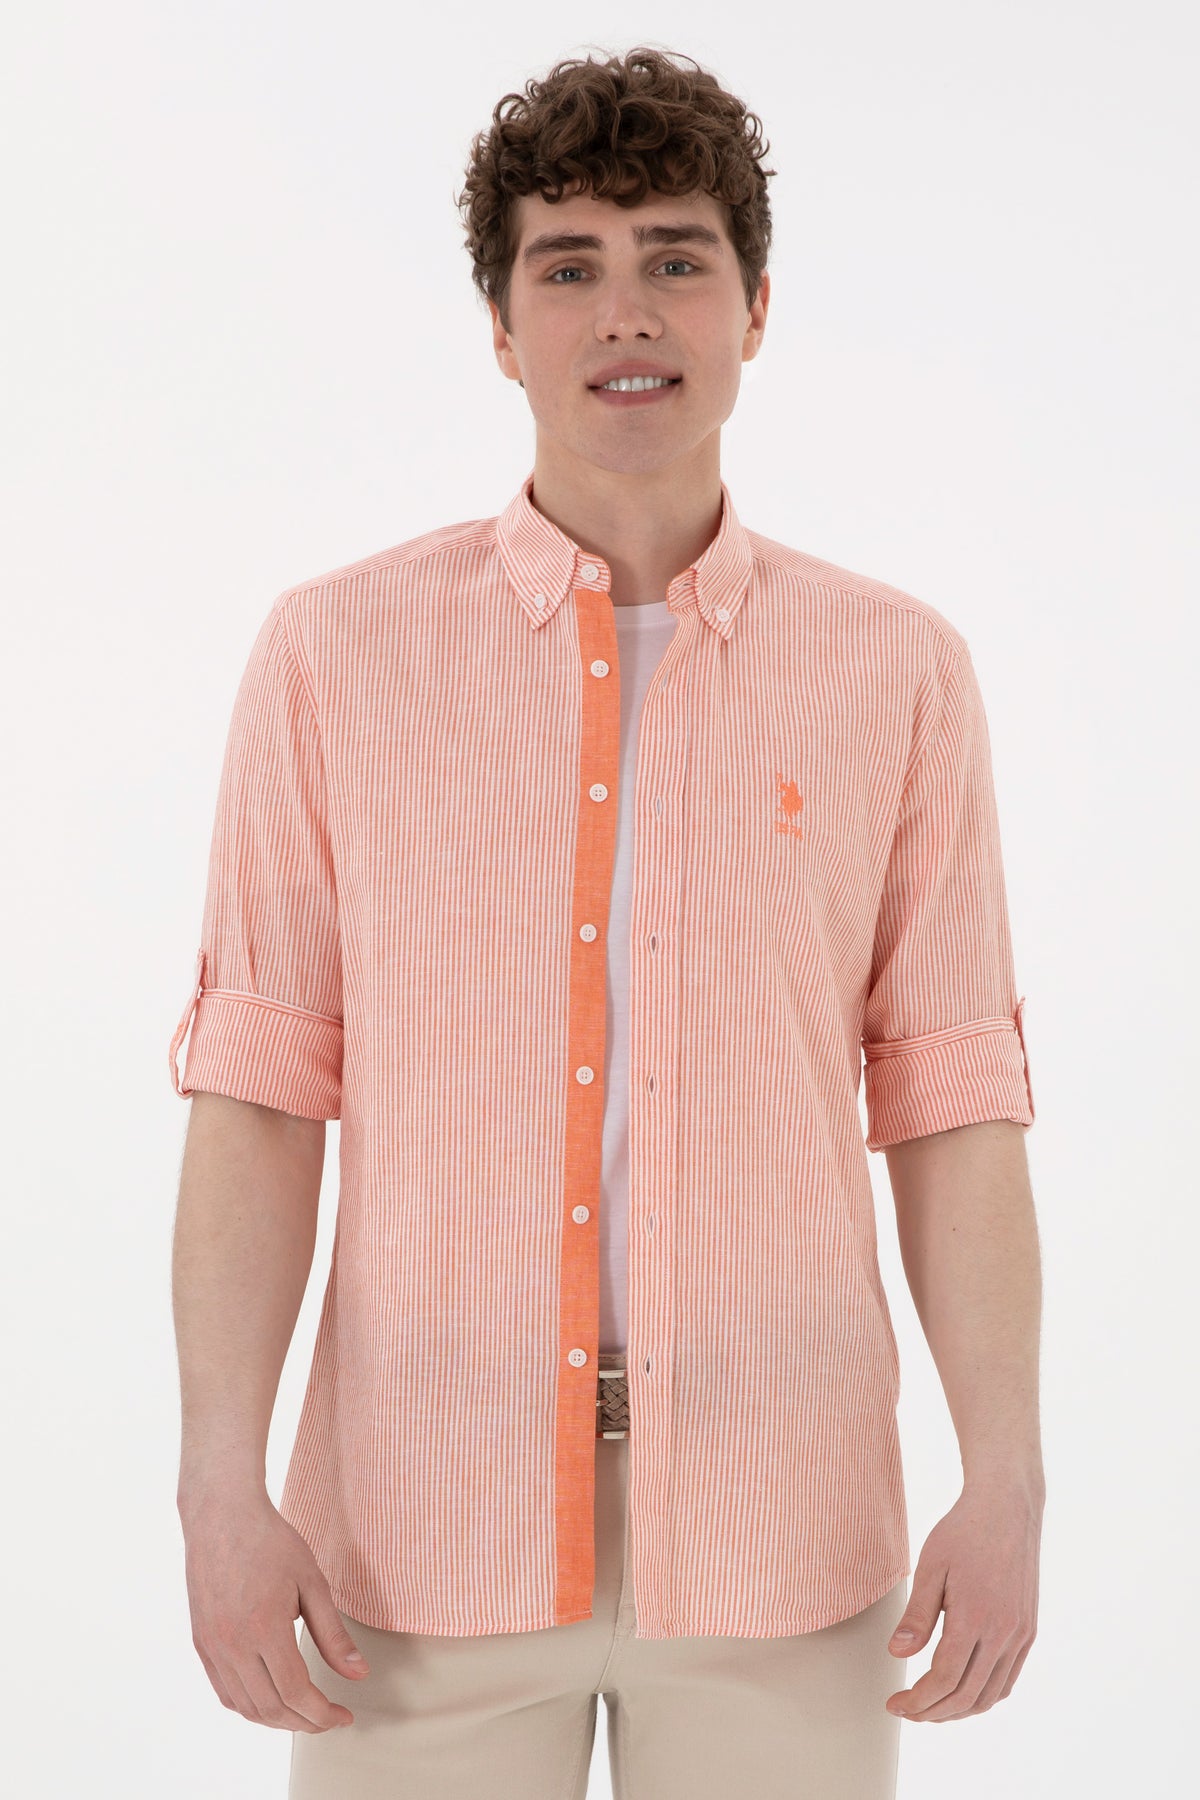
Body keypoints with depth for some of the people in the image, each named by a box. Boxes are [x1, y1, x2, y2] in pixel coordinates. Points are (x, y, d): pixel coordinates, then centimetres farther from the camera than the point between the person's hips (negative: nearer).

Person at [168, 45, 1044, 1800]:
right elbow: (258, 1095, -1)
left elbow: (954, 1107, 2)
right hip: (426, 1528, 0)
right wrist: (222, 1487, -6)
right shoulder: (335, 653, 0)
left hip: (781, 1543, 1)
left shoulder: (899, 670, 2)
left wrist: (1008, 1486, -3)